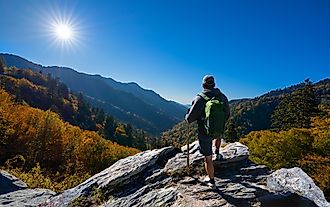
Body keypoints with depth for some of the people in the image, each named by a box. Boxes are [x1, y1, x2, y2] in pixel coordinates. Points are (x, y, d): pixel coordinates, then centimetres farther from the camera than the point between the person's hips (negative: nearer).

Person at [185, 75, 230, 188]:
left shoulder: (200, 99, -20)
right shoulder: (223, 97, -6)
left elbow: (190, 118, -17)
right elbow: (227, 115, 7)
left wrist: (187, 116, 7)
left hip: (205, 133, -4)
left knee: (208, 158, 10)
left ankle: (211, 181, 24)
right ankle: (217, 153, 47)